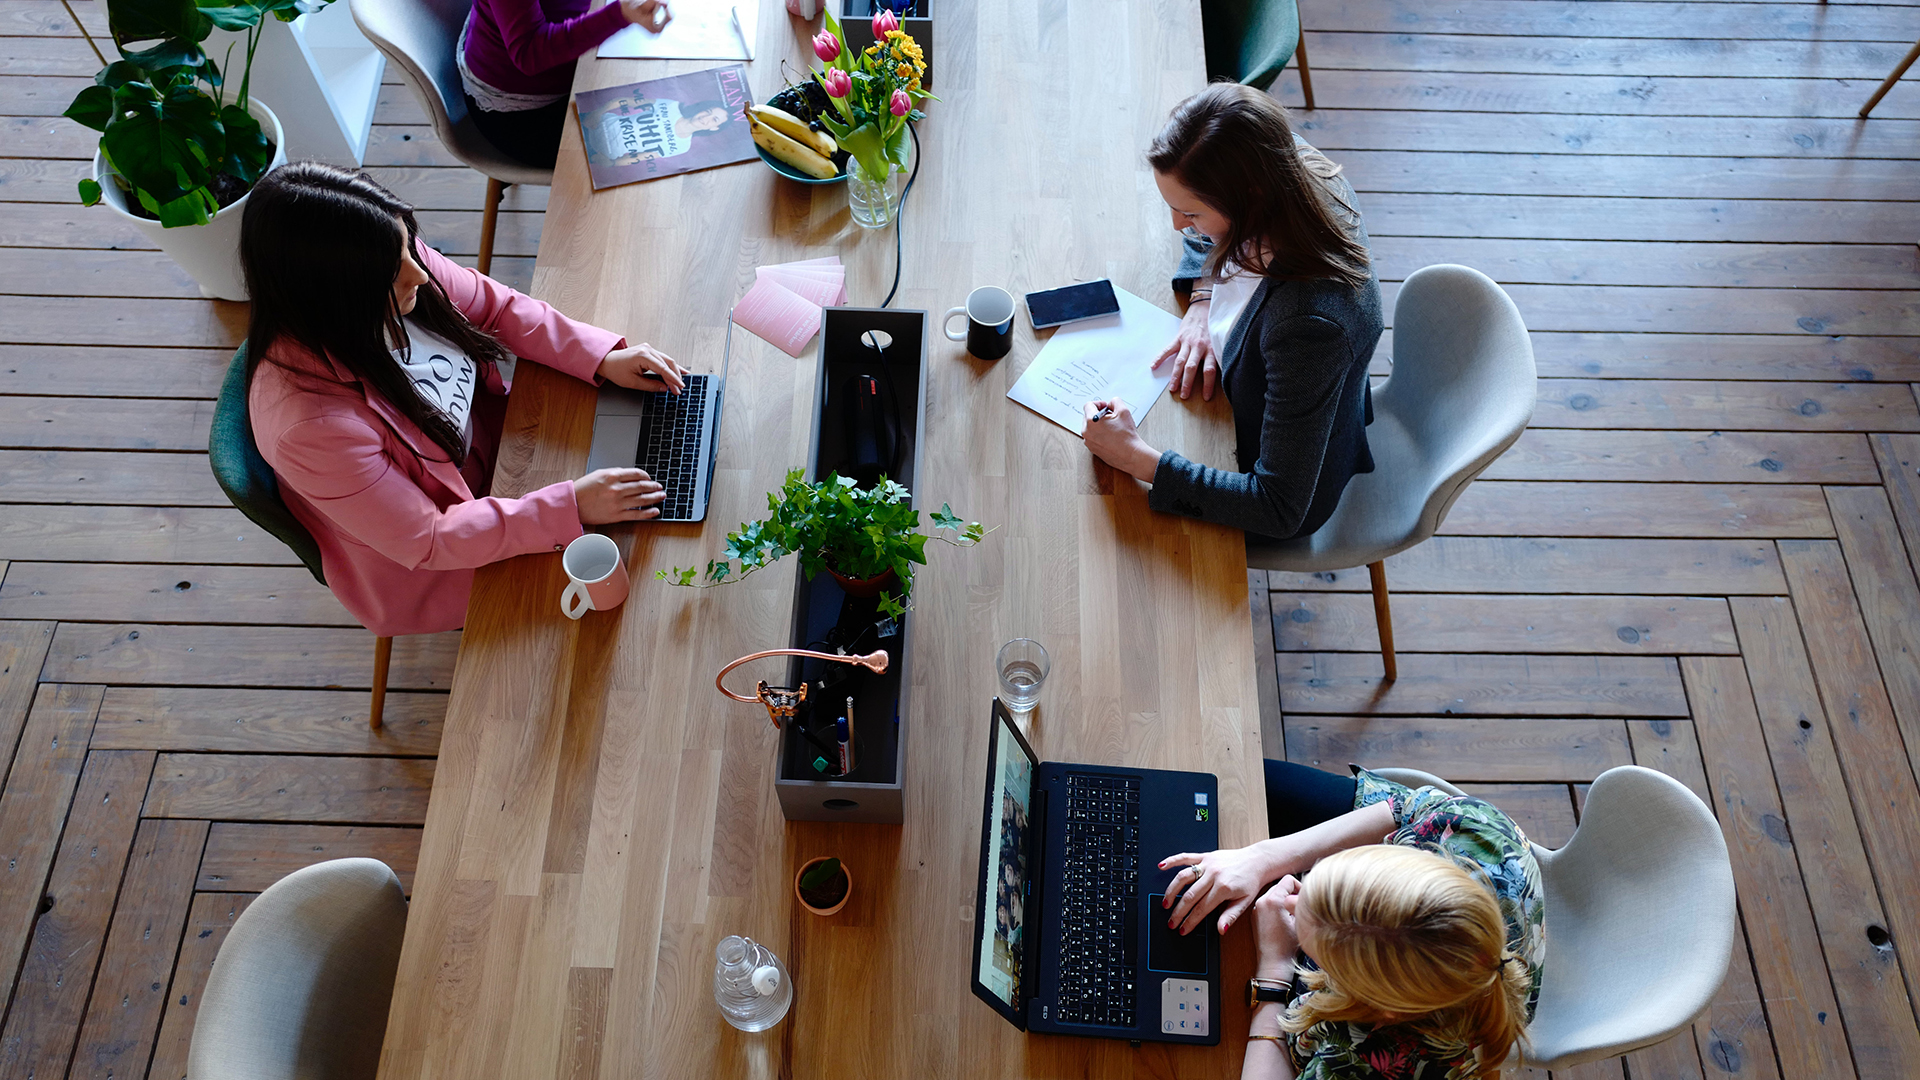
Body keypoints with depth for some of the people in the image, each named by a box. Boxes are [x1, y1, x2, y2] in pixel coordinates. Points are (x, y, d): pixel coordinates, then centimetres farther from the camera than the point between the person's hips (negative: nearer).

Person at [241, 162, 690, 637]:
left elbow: (495, 307, -4)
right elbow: (427, 541, -30)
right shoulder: (312, 425, -40)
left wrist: (604, 357, -14)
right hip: (422, 565, -6)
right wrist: (570, 507, -32)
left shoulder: (395, 259, -23)